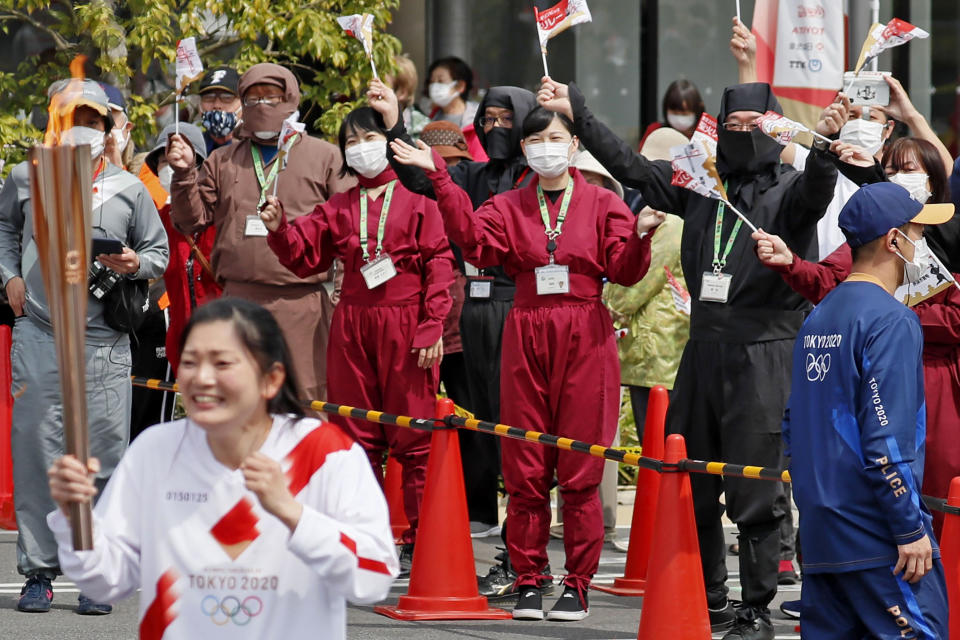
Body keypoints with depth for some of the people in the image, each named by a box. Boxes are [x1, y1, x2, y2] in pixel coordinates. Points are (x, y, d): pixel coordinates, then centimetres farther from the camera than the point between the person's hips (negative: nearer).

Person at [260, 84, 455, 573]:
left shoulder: (417, 198, 1)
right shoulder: (340, 207, 15)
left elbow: (439, 263, -4)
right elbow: (305, 256, 9)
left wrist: (433, 326, -11)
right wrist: (280, 230, -10)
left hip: (406, 325, -5)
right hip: (353, 324, 5)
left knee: (414, 436, -4)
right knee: (358, 435, 6)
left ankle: (419, 541, 1)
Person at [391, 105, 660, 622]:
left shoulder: (601, 204, 6)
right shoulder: (509, 207, 10)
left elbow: (623, 270, -2)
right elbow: (475, 241, -9)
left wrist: (640, 236, -23)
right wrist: (440, 180, -15)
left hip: (585, 339, -2)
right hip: (526, 337, 2)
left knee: (580, 468, -2)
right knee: (525, 468, 2)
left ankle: (578, 583, 4)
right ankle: (528, 580, 9)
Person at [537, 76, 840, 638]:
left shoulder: (789, 191, -2)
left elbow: (816, 191, -24)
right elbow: (631, 167, 20)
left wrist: (824, 145, -44)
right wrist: (577, 112, 18)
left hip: (765, 356, -6)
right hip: (703, 353, 6)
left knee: (755, 495, -5)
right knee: (692, 486, 11)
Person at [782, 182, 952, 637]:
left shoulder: (818, 318, 14)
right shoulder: (890, 320, -12)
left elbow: (793, 426, 19)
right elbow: (887, 438, -19)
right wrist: (910, 529, -16)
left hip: (820, 531, 9)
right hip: (877, 532, -9)